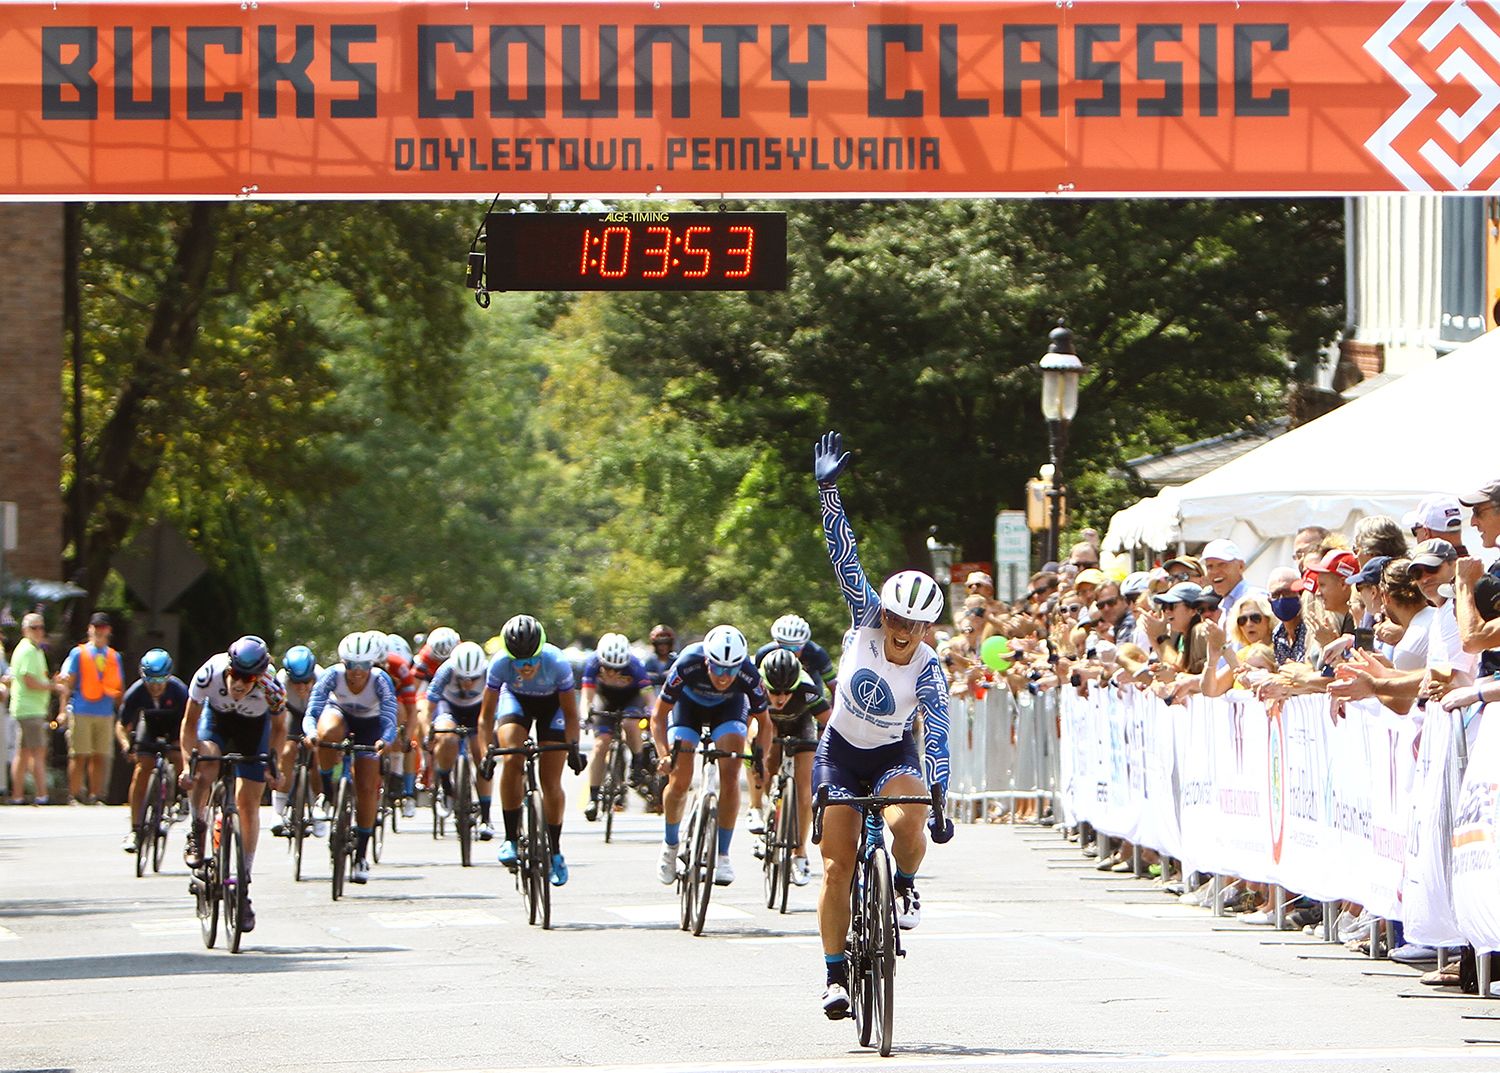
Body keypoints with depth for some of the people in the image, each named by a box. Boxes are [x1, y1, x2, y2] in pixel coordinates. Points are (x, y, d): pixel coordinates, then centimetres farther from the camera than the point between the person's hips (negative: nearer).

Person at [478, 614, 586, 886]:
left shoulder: (557, 663, -35)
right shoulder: (500, 664, -32)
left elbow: (570, 712, -21)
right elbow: (486, 714, -23)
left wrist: (573, 747, -31)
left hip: (551, 703, -1)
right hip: (516, 700, 1)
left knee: (551, 782, -5)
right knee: (511, 761, -26)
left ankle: (555, 852, 14)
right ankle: (511, 838, -15)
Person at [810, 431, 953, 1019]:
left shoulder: (927, 670, -21)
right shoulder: (865, 621, -16)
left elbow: (937, 735, -26)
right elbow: (845, 557, -21)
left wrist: (938, 800, -34)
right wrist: (828, 491, -28)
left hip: (895, 756, -2)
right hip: (841, 752, 2)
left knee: (908, 824, -34)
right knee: (837, 865, -4)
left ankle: (904, 886, -1)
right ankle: (836, 975, 4)